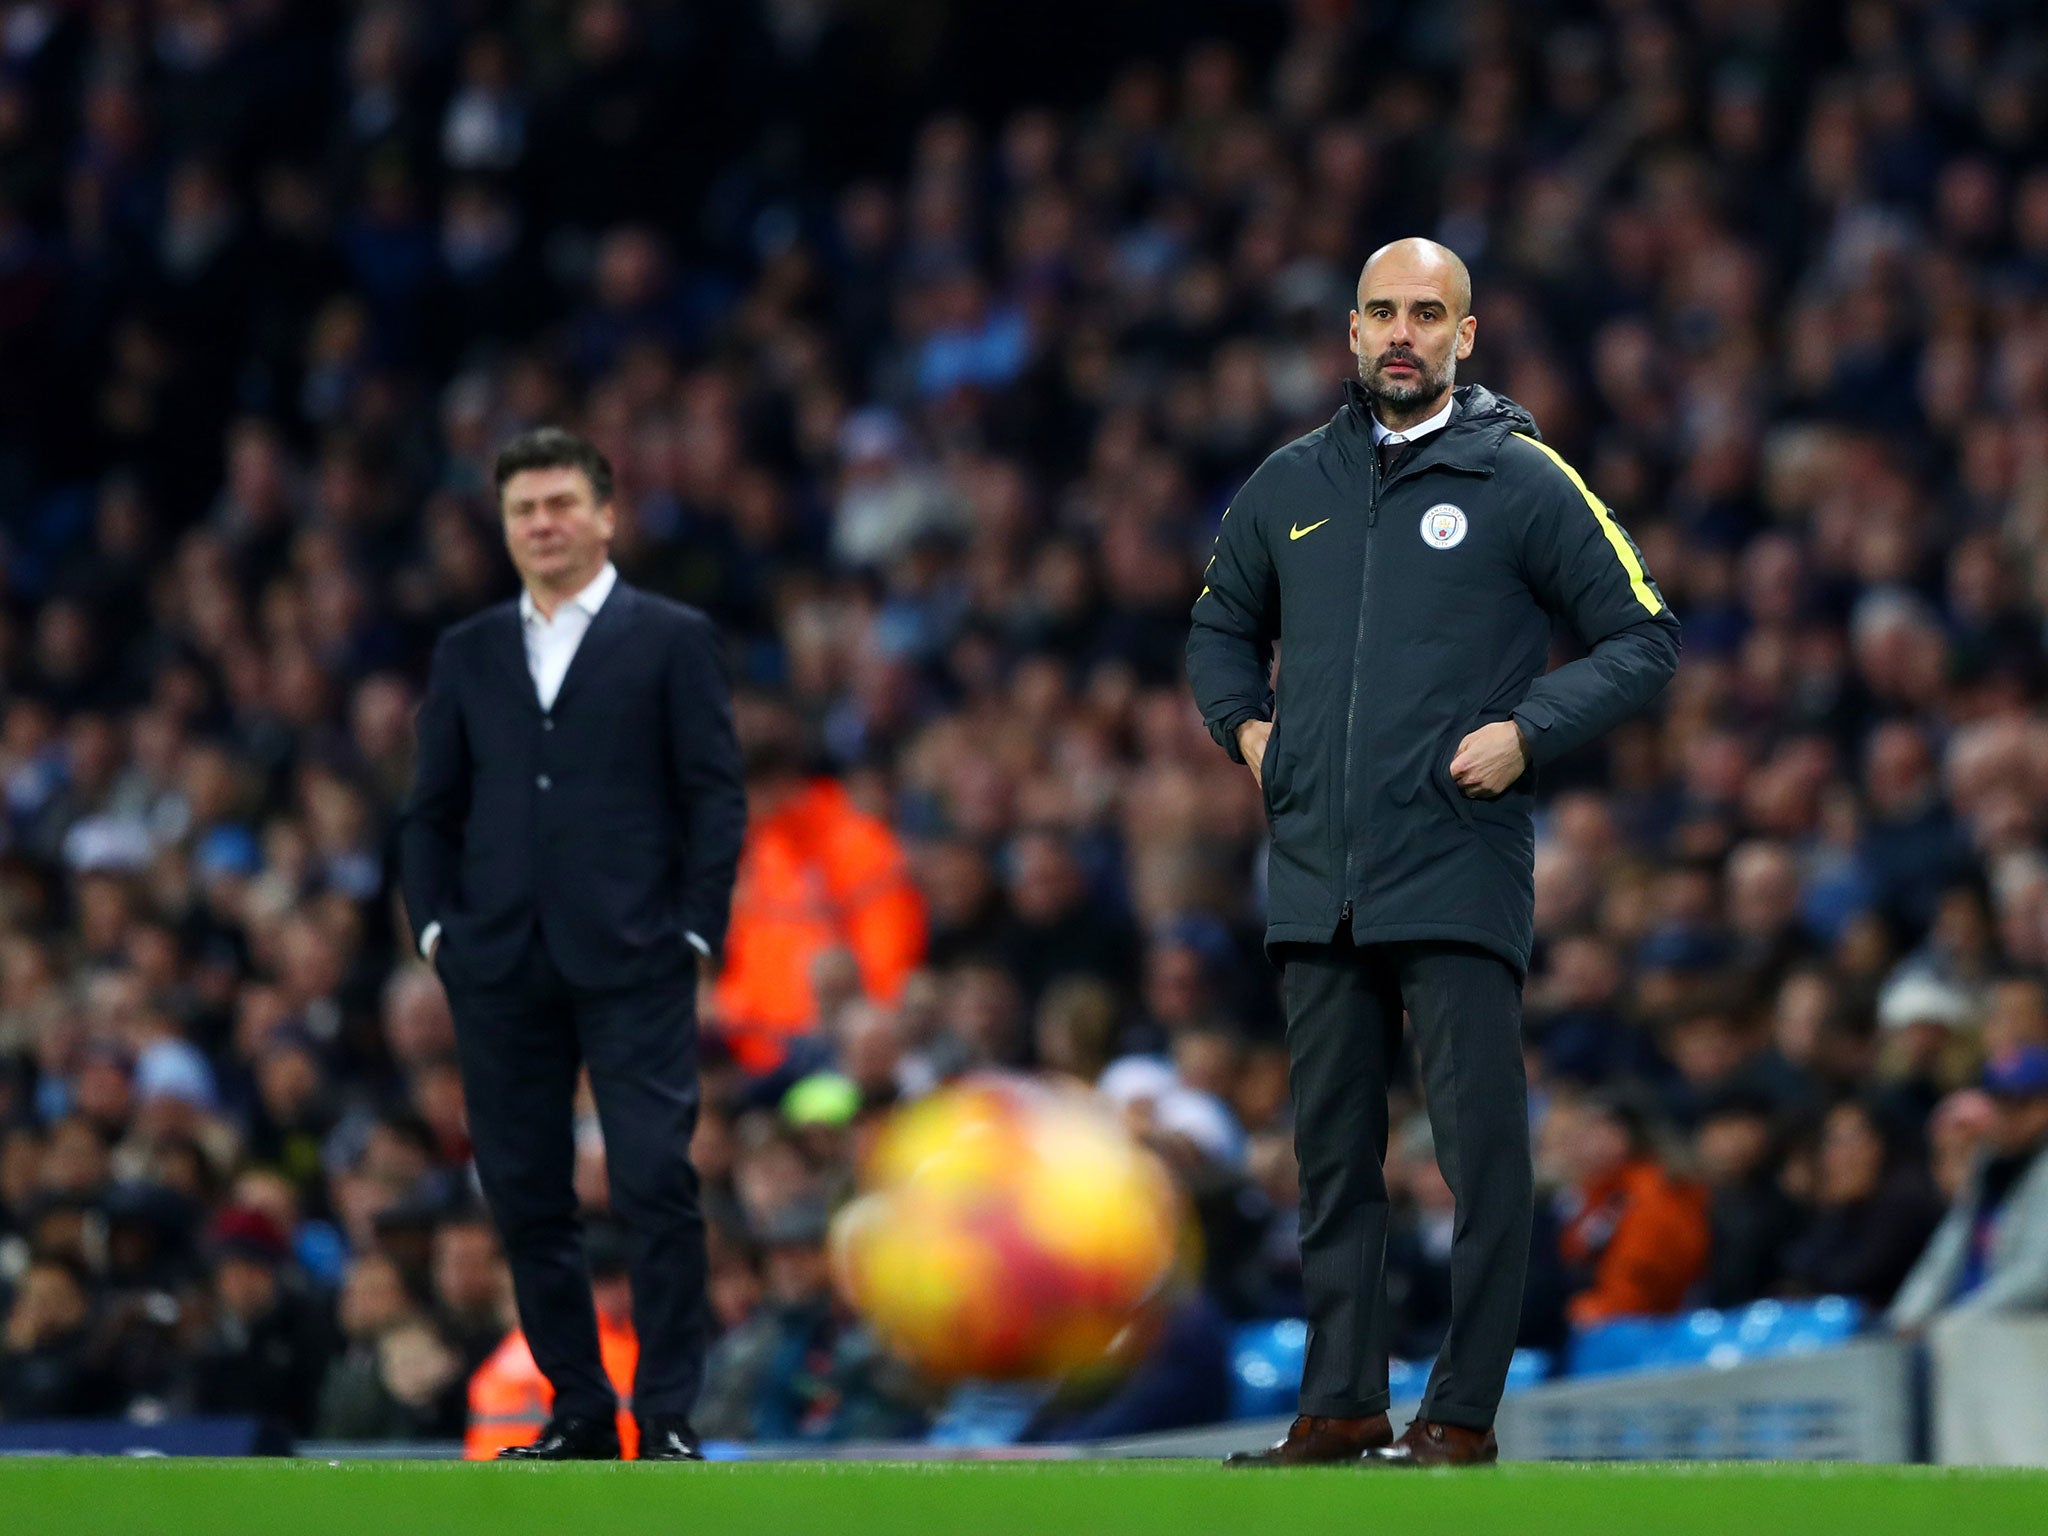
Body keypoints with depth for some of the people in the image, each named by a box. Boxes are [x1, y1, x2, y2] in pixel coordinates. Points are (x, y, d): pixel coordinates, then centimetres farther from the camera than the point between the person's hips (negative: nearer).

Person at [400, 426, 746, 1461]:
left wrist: (694, 930, -6)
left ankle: (666, 1416, -5)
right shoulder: (467, 654, 15)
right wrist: (435, 927, 3)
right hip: (499, 970, 4)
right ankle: (577, 1408, 13)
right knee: (526, 1199, 4)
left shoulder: (670, 640, 5)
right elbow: (431, 809, 15)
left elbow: (714, 795, 2)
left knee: (657, 1187, -10)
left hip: (633, 960, -4)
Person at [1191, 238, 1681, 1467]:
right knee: (1333, 1149, 8)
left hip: (1460, 872, -4)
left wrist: (1527, 732, -10)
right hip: (1317, 880, 4)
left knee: (1482, 1147, -6)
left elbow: (1645, 639, 2)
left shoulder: (1522, 479, 1)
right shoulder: (1291, 485, 13)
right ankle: (1342, 1401, 15)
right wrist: (1245, 725, 11)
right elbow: (1222, 626, 30)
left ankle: (1464, 1413, -1)